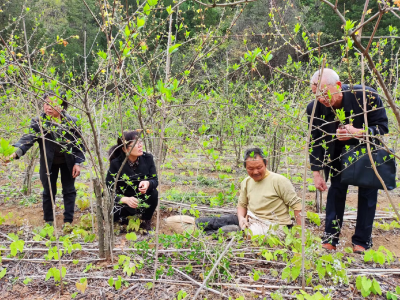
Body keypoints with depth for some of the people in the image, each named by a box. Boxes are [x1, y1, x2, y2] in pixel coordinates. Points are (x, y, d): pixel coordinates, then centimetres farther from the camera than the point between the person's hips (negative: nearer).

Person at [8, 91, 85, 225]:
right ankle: (49, 221, 28)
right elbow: (28, 138, -30)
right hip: (48, 163, 0)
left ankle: (68, 221, 21)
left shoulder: (72, 122, -13)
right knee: (49, 192, 11)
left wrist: (78, 163, -12)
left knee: (69, 191, 8)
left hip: (68, 162, 0)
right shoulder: (38, 122, -16)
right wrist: (16, 152, -49)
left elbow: (79, 143, -7)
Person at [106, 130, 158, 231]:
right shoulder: (116, 164, -20)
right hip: (124, 201, -2)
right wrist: (126, 200, -40)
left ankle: (145, 221, -2)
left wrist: (148, 183, -36)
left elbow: (155, 180, -10)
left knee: (153, 193, -30)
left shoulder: (147, 158, -14)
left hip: (143, 199, 2)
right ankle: (127, 219, 5)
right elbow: (109, 190, -20)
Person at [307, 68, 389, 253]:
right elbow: (315, 141, -15)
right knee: (336, 189, 0)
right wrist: (316, 173, -17)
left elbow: (383, 127, -23)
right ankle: (330, 239, 10)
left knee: (368, 192, -2)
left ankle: (361, 241, 10)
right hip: (339, 153, 1)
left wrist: (358, 133, -43)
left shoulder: (366, 96, -32)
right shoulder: (314, 108, -25)